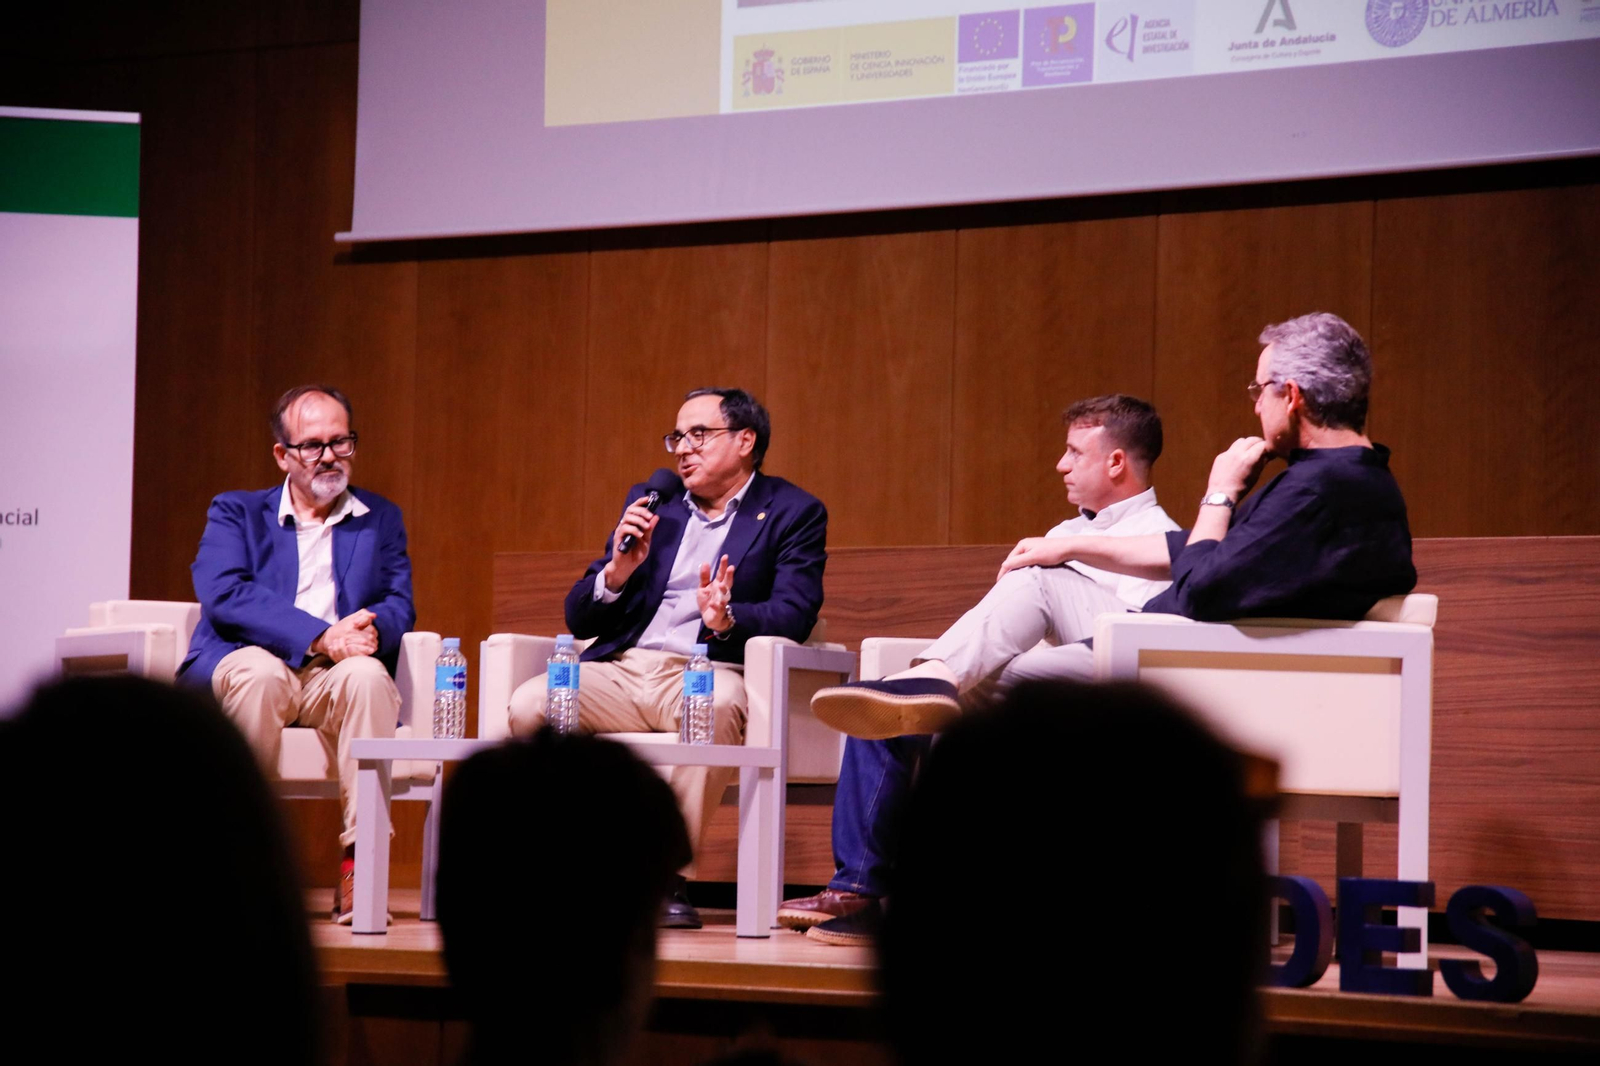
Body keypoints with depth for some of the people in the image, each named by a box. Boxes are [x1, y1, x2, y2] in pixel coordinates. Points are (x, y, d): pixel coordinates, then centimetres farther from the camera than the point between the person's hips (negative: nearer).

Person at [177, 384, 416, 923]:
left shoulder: (381, 519, 20)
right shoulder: (235, 512, 12)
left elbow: (400, 606, 9)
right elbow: (222, 594, -7)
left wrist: (370, 627, -18)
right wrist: (319, 636, -19)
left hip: (334, 678, 2)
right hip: (244, 665, -1)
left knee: (367, 674, -33)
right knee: (257, 671, -37)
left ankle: (360, 863, -36)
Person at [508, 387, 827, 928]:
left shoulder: (793, 512, 9)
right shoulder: (650, 500, 20)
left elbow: (795, 615, -7)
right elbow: (579, 619, 17)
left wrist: (728, 617, -27)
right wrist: (617, 572, -5)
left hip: (706, 674, -4)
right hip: (621, 671, 4)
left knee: (717, 707, -39)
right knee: (528, 703, -25)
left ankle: (670, 878, -28)